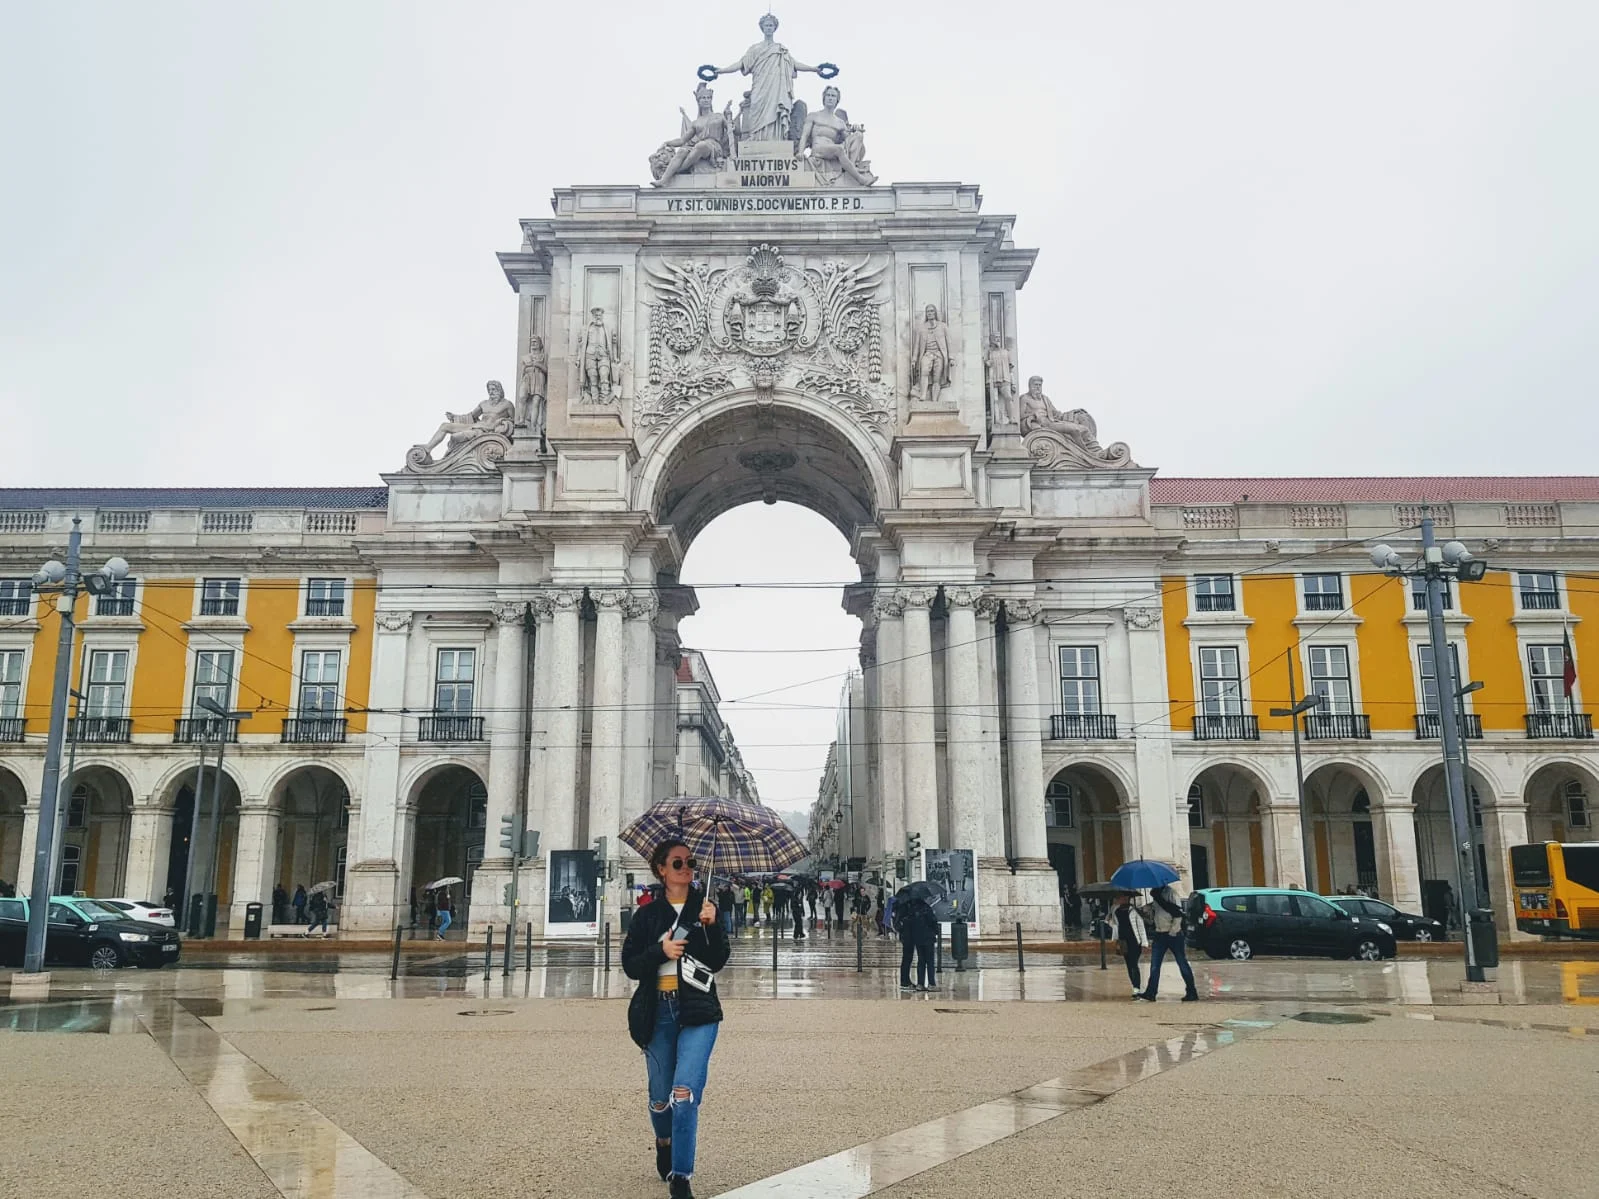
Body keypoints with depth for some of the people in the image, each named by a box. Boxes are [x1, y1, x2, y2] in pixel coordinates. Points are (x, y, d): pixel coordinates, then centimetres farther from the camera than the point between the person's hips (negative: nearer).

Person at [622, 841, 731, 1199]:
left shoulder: (705, 908, 6)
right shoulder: (647, 915, 7)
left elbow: (718, 962, 0)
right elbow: (630, 965, 3)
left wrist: (711, 926, -15)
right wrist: (661, 951, -14)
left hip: (698, 1012, -1)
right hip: (658, 1011, 1)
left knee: (684, 1095, -15)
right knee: (660, 1097, 11)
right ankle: (663, 1143, 43)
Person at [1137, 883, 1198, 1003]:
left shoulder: (1171, 893, -12)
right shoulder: (1155, 894, 13)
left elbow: (1178, 913, -16)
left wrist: (1173, 931, -19)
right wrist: (1148, 909, 2)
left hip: (1173, 934, -8)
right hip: (1159, 934, 8)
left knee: (1182, 963, 1)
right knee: (1154, 964, 3)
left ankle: (1192, 992, 8)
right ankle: (1150, 992, 4)